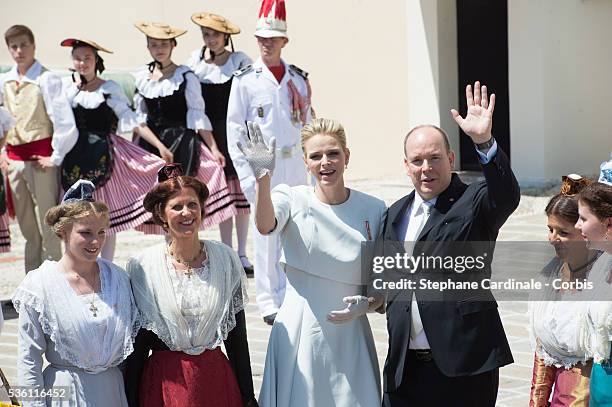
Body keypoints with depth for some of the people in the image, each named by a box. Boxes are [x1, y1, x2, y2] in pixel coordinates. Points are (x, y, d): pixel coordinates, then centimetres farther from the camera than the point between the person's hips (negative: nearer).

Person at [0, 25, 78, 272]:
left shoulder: (47, 79, -11)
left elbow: (65, 121, -16)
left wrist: (56, 157, -13)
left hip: (40, 156, -6)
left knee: (47, 223, -2)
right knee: (26, 225, 14)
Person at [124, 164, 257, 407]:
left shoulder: (225, 259, 0)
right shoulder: (142, 267, -6)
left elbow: (237, 336, 3)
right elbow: (137, 343, -2)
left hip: (216, 378, 2)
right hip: (164, 383, -1)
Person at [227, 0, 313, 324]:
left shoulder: (298, 79, 8)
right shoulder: (245, 80, -2)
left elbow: (308, 125, 14)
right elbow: (235, 131, -4)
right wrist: (247, 177, -9)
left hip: (295, 164, 4)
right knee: (266, 232, -1)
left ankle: (291, 294, 20)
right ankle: (269, 301, 7)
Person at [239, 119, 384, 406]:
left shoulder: (373, 209, 1)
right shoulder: (292, 199, -3)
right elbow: (265, 226, -27)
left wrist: (368, 304, -11)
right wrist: (263, 178, -42)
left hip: (350, 335, 1)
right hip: (299, 332, -1)